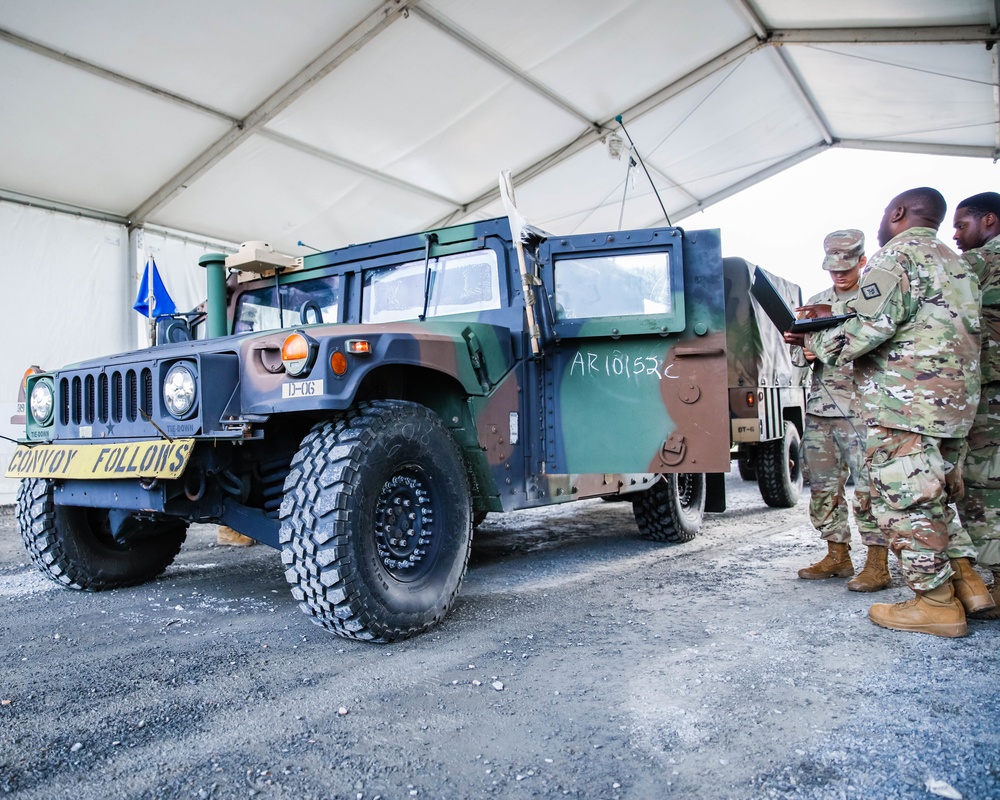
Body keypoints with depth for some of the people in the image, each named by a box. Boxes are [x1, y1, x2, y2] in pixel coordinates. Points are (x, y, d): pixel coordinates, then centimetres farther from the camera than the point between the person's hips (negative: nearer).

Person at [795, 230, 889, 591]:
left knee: (868, 487, -6)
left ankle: (877, 565, 1)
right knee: (823, 487, 8)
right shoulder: (816, 302, 18)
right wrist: (806, 353, -2)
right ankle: (837, 556, 19)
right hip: (819, 408, 6)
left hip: (861, 408, -6)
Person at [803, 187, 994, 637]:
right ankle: (968, 583, 21)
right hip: (956, 402, 10)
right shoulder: (955, 262, 23)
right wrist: (835, 317, 20)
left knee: (904, 502, -3)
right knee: (935, 498, 19)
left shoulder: (896, 255, -8)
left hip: (904, 404, -10)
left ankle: (937, 604, 3)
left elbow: (871, 330, -20)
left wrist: (817, 341, -4)